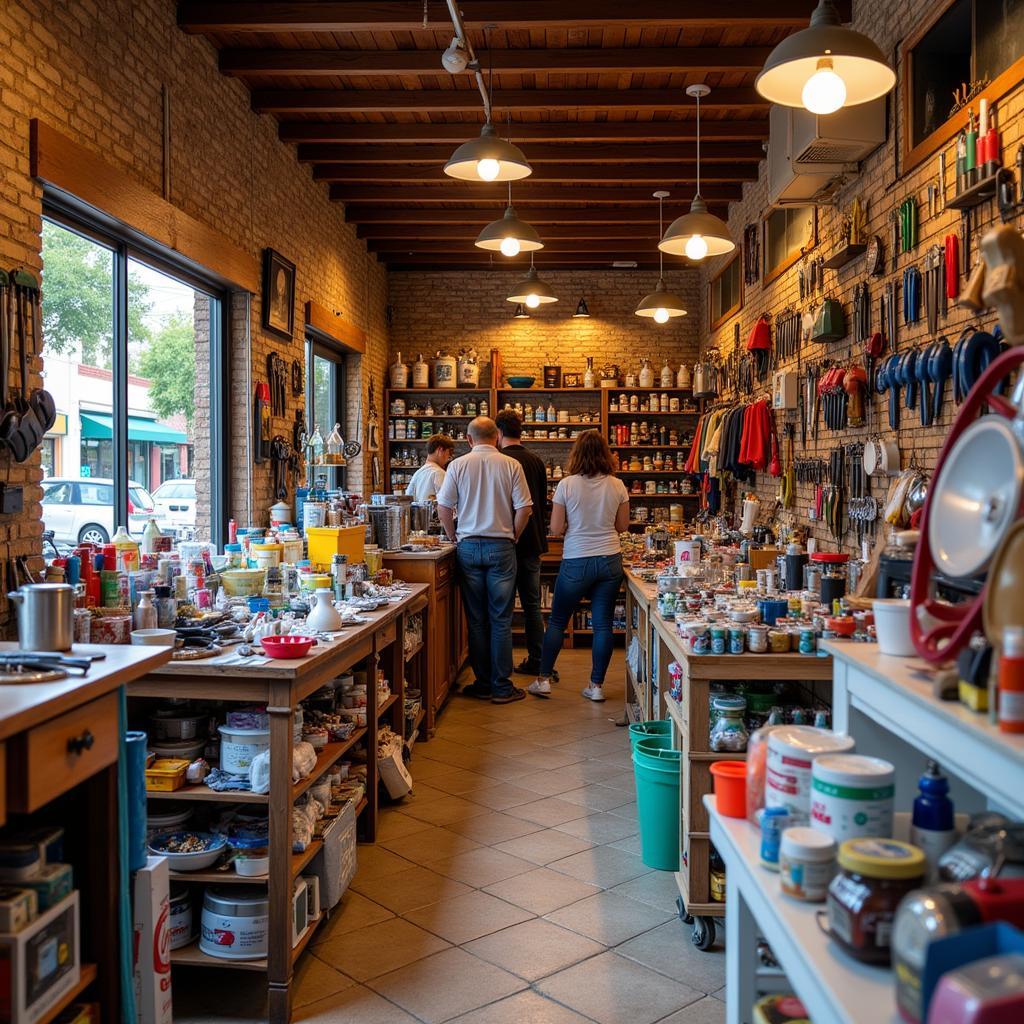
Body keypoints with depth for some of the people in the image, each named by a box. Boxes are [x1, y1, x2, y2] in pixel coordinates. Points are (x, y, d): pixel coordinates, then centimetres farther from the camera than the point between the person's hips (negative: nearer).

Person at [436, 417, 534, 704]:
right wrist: (513, 537, 10)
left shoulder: (458, 465, -1)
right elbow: (524, 509, -5)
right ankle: (502, 687, 8)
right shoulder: (510, 465, -3)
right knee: (501, 620, 4)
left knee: (476, 619, 8)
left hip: (469, 547, 1)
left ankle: (482, 683, 15)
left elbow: (443, 507, -1)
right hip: (501, 547, -1)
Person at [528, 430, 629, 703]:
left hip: (576, 562, -2)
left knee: (557, 621, 11)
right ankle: (597, 686, 13)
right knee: (603, 624, 8)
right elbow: (623, 525, 8)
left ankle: (543, 679, 16)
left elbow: (555, 529, -7)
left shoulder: (567, 485, -9)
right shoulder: (617, 486, -1)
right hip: (610, 560, 2)